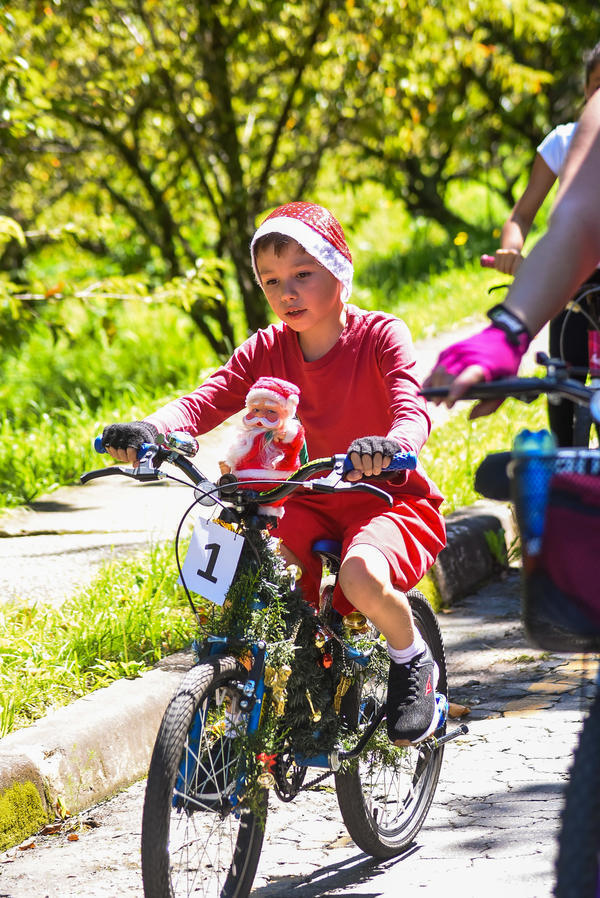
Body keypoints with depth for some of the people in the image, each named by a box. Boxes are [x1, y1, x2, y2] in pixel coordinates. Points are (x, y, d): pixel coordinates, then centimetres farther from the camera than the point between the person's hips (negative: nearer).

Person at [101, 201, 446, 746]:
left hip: (389, 498, -5)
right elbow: (206, 401, -13)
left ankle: (412, 661, -4)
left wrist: (392, 445, -52)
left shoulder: (380, 336, -11)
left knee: (363, 576, -36)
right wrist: (150, 431, -35)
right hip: (312, 503, 5)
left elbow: (412, 407, -27)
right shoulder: (267, 351, 0)